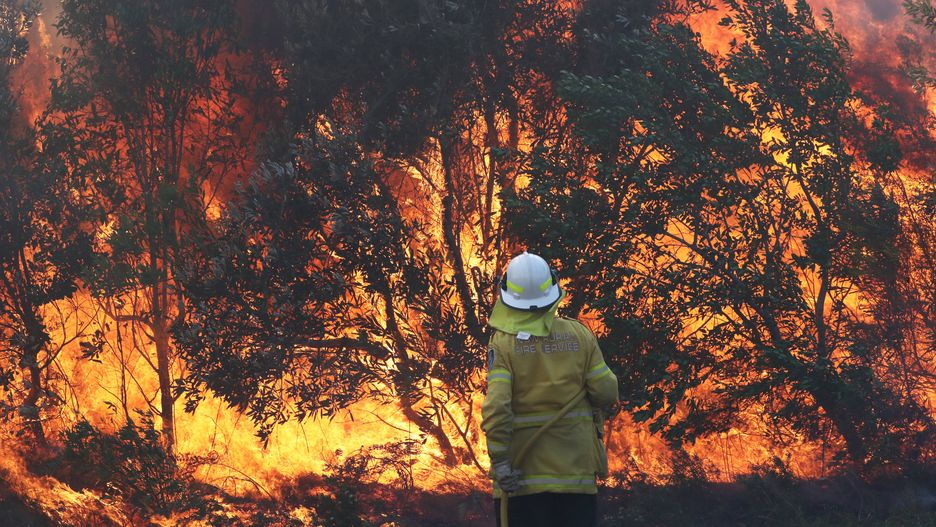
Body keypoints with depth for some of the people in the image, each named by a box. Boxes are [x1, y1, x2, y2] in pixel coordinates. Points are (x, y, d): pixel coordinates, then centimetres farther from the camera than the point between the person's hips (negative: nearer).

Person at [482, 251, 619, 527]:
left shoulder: (504, 343, -9)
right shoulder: (578, 334, -1)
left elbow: (496, 407, -18)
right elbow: (606, 393, -1)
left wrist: (500, 461, -15)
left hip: (523, 471, -2)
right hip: (575, 467, 2)